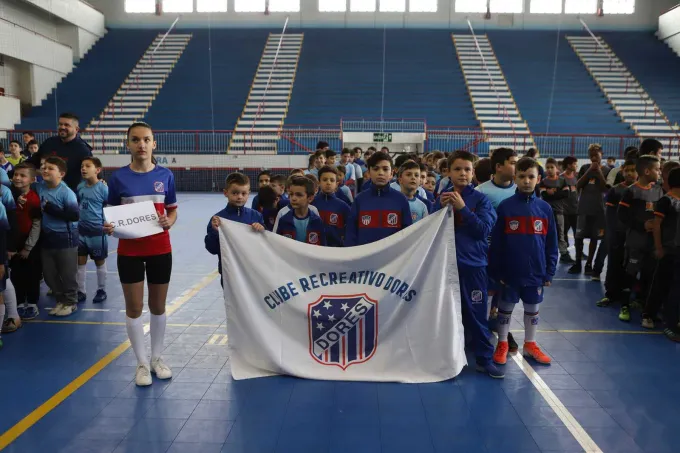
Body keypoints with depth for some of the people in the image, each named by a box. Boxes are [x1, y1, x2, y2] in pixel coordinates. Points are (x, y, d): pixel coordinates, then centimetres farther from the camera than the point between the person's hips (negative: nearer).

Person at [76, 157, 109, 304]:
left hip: (97, 231, -5)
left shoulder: (103, 188, -14)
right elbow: (76, 204, 17)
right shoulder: (80, 186, 2)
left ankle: (101, 290, 24)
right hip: (81, 230, 5)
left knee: (99, 262, 10)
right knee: (80, 261, 10)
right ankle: (81, 291, 22)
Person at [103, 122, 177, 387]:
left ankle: (157, 357, 30)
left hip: (160, 250, 1)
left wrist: (169, 222, -15)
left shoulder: (166, 176, -2)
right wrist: (108, 227, -19)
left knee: (158, 306, 12)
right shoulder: (118, 177, -5)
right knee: (134, 308, 6)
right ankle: (142, 363, 22)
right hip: (129, 251, -1)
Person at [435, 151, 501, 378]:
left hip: (473, 264, -2)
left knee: (476, 313, 3)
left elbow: (483, 230, -12)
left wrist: (462, 208, -18)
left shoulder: (481, 200, -2)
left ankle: (485, 359, 15)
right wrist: (441, 209, -13)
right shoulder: (443, 198, 5)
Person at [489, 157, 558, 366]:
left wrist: (550, 271, 2)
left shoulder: (545, 208, -1)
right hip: (510, 271, -2)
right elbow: (496, 242, -7)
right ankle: (502, 344, 28)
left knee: (532, 308, 16)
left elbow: (551, 244, 4)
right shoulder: (505, 206, -8)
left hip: (536, 272, 2)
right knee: (506, 307, 12)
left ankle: (530, 344, 33)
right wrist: (496, 270, -8)